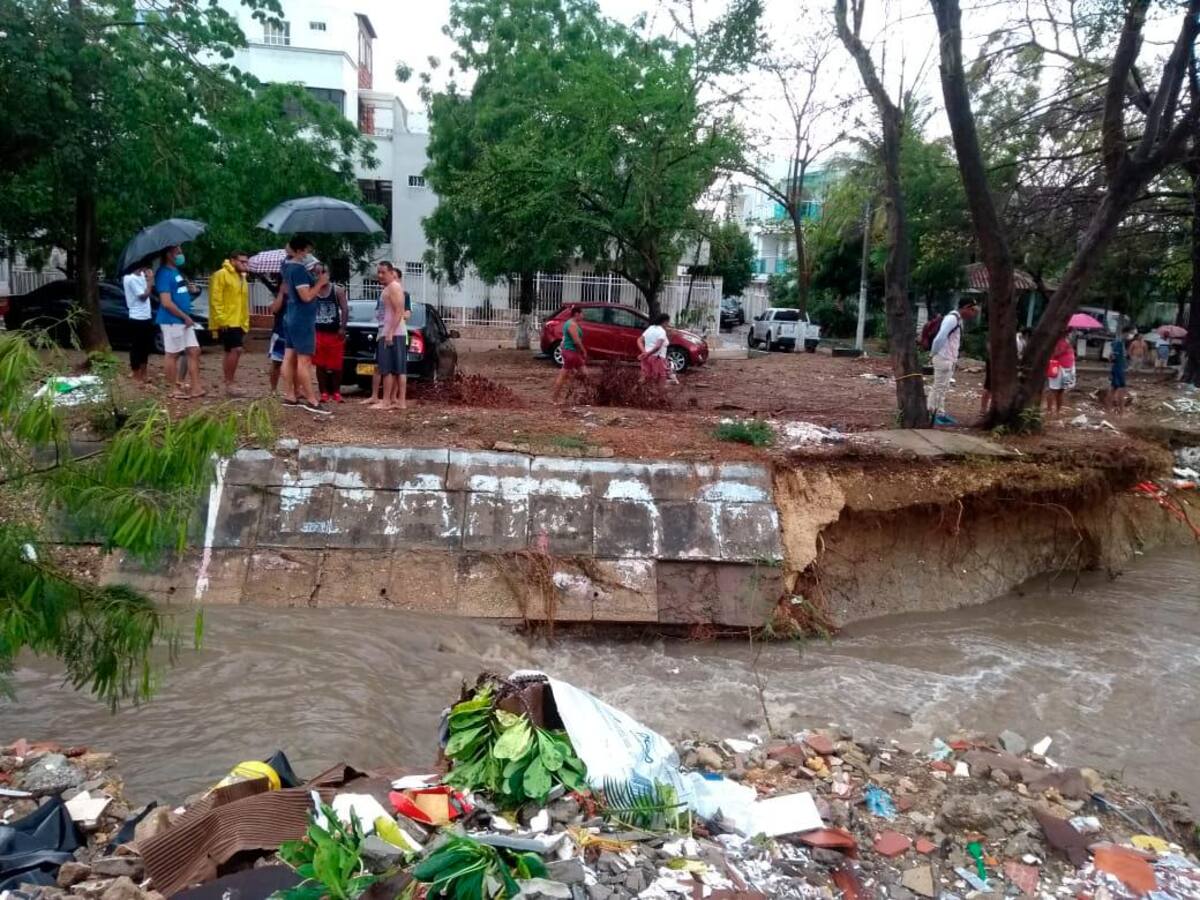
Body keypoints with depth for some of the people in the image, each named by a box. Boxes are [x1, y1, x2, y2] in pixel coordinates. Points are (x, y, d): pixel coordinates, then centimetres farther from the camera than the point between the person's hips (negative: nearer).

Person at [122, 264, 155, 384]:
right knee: (137, 348, 0)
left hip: (146, 317, 9)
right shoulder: (131, 278, -17)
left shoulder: (141, 275, 10)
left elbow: (149, 292, 15)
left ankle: (143, 374, 24)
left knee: (146, 347, 15)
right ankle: (137, 376, 8)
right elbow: (143, 296, -17)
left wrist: (150, 281, 2)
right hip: (137, 318, -9)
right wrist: (150, 280, -12)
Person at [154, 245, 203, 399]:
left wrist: (191, 289, 7)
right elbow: (166, 303, -21)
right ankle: (174, 389, 8)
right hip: (172, 321, -9)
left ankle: (196, 387, 8)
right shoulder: (164, 273, -15)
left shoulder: (176, 271, 14)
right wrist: (186, 317, -15)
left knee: (194, 351, 6)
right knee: (173, 355, 0)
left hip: (184, 320, 9)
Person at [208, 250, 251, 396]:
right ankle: (229, 384, -9)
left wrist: (245, 323, 20)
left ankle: (228, 384, 15)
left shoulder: (242, 278, 20)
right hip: (226, 323, -9)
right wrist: (221, 319, -20)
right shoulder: (221, 275, -9)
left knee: (231, 352, 10)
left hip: (238, 323, 9)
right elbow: (215, 300, -15)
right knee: (236, 350, -15)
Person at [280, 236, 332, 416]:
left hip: (291, 317, 10)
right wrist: (320, 282, -13)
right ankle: (312, 401, -9)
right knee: (304, 360, -10)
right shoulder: (299, 269, -19)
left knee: (290, 357, 10)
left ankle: (290, 396, 14)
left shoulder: (287, 266, 12)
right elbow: (306, 296, -24)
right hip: (302, 320, -10)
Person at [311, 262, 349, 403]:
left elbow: (345, 309, -1)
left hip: (335, 333, -1)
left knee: (336, 365, 2)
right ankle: (324, 393, 9)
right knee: (320, 365, 3)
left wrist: (342, 328, -12)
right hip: (318, 333, 1)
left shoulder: (337, 290, 1)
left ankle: (336, 392, 14)